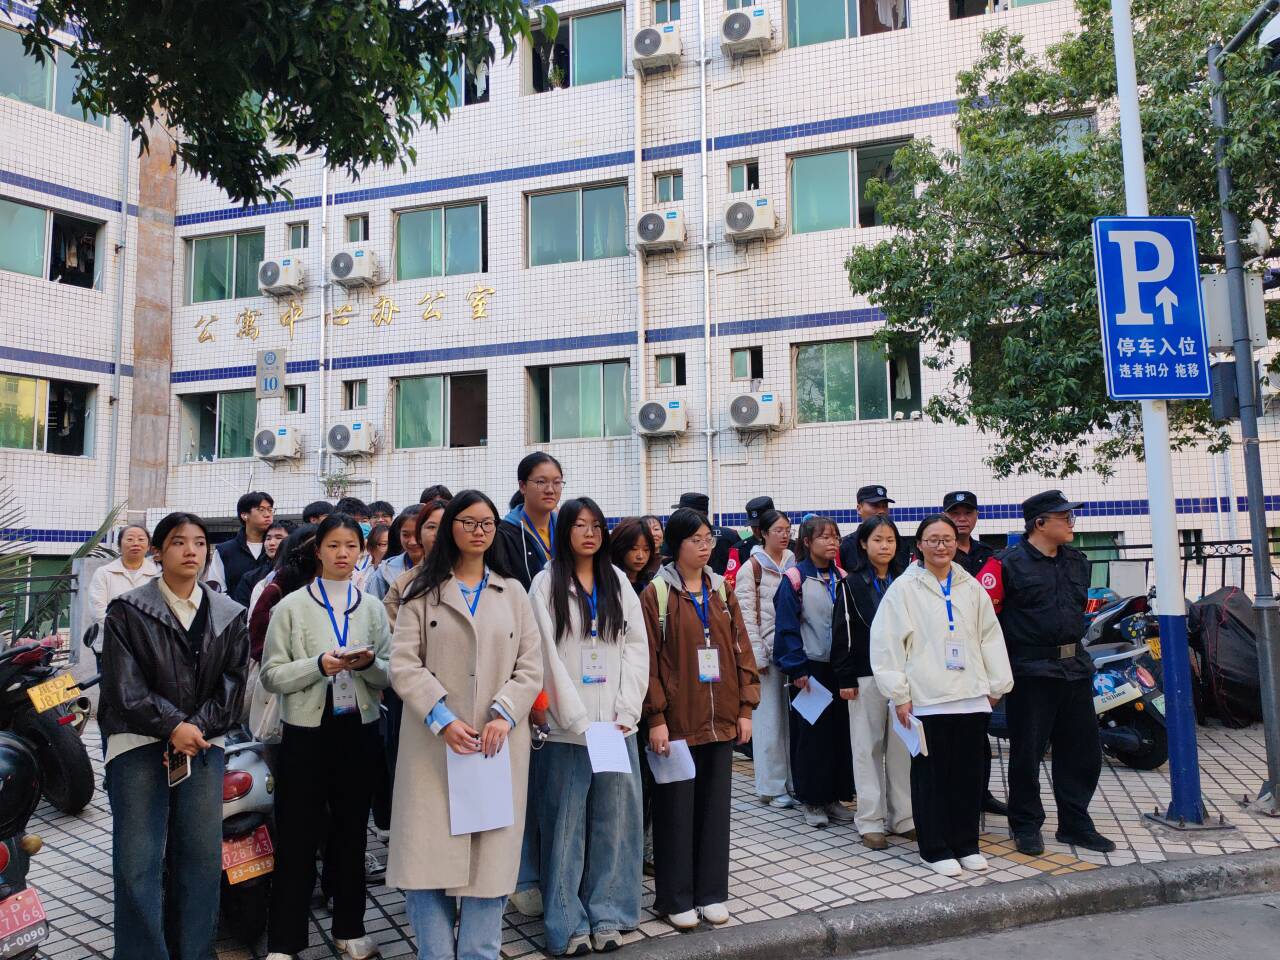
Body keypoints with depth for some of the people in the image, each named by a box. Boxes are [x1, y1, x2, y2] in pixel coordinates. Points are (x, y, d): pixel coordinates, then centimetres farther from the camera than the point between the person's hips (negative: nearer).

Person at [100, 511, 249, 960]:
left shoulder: (229, 615, 9)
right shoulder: (127, 611, 1)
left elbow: (232, 684, 5)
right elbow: (124, 686, -6)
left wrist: (196, 728, -9)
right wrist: (173, 726, -13)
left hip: (203, 741, 2)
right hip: (139, 741, -2)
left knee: (203, 859, 2)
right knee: (138, 864, -5)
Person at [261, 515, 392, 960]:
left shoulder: (372, 608, 4)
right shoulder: (291, 606, -3)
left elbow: (391, 674, 4)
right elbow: (271, 676, -6)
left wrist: (368, 663, -16)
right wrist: (319, 665, -20)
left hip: (358, 730, 3)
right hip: (306, 732, -3)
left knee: (352, 831, 14)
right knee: (297, 836, 4)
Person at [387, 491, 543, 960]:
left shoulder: (513, 592, 12)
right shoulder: (422, 591, 7)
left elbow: (530, 665, 5)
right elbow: (404, 664, -3)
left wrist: (503, 716, -10)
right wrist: (443, 719, -15)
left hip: (499, 741, 2)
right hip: (434, 742, -1)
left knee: (490, 854, 3)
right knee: (430, 852, -1)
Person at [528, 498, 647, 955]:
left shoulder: (618, 581, 10)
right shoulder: (547, 582, -1)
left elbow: (637, 647, 5)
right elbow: (548, 655, -8)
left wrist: (626, 712, -6)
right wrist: (581, 721, -12)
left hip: (618, 725, 3)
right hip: (567, 726, -3)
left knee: (614, 820, 8)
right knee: (566, 825, 3)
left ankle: (607, 915, 20)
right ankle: (568, 923, 14)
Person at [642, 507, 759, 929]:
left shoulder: (722, 590, 8)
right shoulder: (656, 593, -6)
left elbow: (741, 650, 9)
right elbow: (648, 660, -9)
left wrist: (745, 708, 4)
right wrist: (656, 718, -13)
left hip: (721, 718, 5)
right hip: (677, 718, -4)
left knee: (715, 804, 12)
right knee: (676, 808, 4)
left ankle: (711, 892, 25)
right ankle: (675, 898, 18)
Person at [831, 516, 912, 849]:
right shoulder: (852, 584, -1)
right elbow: (842, 634, -3)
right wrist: (845, 679, -7)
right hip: (866, 675, -3)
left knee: (902, 746, 7)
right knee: (869, 747, 3)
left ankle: (902, 816, 17)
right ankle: (870, 821, 11)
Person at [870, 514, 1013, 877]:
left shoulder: (971, 588, 11)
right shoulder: (904, 588, -3)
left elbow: (990, 637, 15)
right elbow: (886, 643, -6)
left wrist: (996, 685, 10)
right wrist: (899, 695, -8)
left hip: (972, 696, 4)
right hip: (926, 698, -4)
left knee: (970, 773, 10)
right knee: (932, 775, 3)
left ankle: (966, 844, 25)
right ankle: (935, 849, 15)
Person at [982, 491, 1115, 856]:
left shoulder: (1077, 562, 11)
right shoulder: (1008, 564, -12)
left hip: (1075, 669, 7)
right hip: (1032, 672, -7)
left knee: (1083, 750, 12)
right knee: (1027, 751, 3)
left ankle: (1075, 824, 26)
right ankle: (1026, 825, 17)